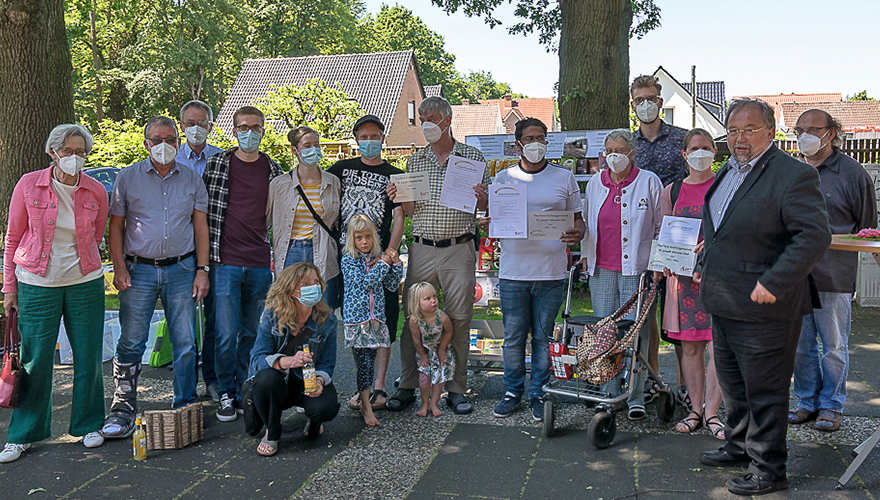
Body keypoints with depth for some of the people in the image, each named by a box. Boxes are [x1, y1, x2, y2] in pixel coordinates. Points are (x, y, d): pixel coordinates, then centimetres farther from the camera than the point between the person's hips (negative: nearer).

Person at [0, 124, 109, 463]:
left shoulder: (96, 192, -1)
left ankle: (88, 425, 26)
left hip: (85, 283, 2)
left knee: (88, 356, 8)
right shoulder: (28, 185, -4)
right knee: (35, 360, 3)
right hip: (37, 284, -1)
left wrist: (77, 265, 14)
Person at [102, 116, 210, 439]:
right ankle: (123, 409, 13)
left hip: (182, 269, 1)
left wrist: (202, 270, 1)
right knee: (131, 343, 0)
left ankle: (186, 406, 16)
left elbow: (200, 227, 9)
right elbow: (115, 226, 5)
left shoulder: (191, 179, 9)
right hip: (139, 269, -1)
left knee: (185, 342, 3)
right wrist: (120, 268, -5)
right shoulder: (128, 178, 5)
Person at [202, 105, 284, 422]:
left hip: (261, 265, 2)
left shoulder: (274, 170, 9)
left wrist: (277, 255, 11)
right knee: (226, 334, -3)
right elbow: (203, 212, 7)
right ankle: (227, 395, 11)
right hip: (225, 262, -2)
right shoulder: (216, 165, 3)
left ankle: (245, 394, 22)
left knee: (252, 333, 9)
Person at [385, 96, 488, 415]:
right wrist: (398, 197, -6)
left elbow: (486, 205, 8)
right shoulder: (415, 161, 11)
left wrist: (481, 197, -14)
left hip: (459, 249, -2)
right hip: (422, 248, 2)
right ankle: (407, 387, 12)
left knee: (458, 319, 2)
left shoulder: (473, 157, 6)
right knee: (413, 317, 1)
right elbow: (411, 210, 14)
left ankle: (457, 390, 13)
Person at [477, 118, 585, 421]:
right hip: (513, 271, 0)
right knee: (513, 337, 6)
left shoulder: (564, 178, 9)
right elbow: (493, 219, 11)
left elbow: (577, 218, 11)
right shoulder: (503, 179, 9)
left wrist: (577, 234, -12)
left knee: (544, 337, 6)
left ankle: (539, 394, 19)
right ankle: (513, 391, 21)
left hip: (551, 272, 0)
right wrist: (487, 224, -13)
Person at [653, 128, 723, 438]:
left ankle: (711, 413, 7)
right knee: (690, 346, 7)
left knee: (718, 346, -5)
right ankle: (695, 410, 17)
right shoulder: (672, 191, 12)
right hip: (683, 276, 3)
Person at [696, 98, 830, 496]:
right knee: (732, 384, 21)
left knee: (764, 390, 3)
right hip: (723, 304, 9)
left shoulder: (794, 175, -15)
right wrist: (704, 265, 16)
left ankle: (768, 470, 17)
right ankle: (739, 447, 40)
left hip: (764, 309, -8)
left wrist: (773, 284, -26)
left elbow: (815, 235, -23)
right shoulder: (727, 172, 12)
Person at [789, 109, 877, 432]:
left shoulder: (852, 173, 0)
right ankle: (807, 402, 23)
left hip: (834, 276, -4)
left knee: (834, 346, 5)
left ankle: (831, 406, 19)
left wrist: (831, 243, -6)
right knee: (800, 344, 9)